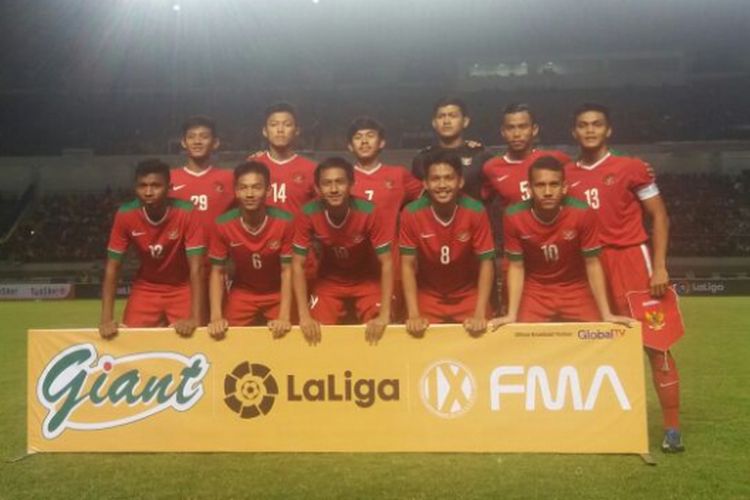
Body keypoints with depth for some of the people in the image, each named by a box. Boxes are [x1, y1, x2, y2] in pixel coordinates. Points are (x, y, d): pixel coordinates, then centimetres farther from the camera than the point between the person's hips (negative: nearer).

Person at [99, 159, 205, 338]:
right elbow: (112, 267, -14)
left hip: (182, 287, -2)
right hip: (145, 288, 2)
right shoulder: (125, 215, -18)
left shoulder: (186, 213, -25)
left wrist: (195, 318, -35)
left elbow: (196, 267, -26)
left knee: (190, 336, -15)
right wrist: (106, 319, -23)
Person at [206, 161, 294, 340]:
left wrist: (284, 316, -27)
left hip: (278, 293, -1)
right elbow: (217, 272, -12)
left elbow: (287, 270, -18)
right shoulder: (223, 225, -19)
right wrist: (216, 317, -23)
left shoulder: (284, 222, -23)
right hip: (242, 293, 1)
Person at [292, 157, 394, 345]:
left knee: (379, 332, -15)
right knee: (318, 333, -12)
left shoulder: (368, 212, -29)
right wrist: (304, 316, -25)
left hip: (366, 281, -1)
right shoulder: (309, 214, -25)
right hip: (329, 282, 1)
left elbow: (386, 263, -23)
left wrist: (384, 315, -31)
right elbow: (298, 265, -18)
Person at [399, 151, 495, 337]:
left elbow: (486, 263, -15)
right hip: (428, 295, 0)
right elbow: (408, 265, -13)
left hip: (468, 294, 0)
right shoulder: (411, 213, -19)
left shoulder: (476, 212, -19)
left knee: (479, 333, -13)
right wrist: (414, 315, -21)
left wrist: (480, 314, -23)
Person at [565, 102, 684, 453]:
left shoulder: (632, 168, -2)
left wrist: (659, 266, -10)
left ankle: (672, 428, 5)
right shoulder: (567, 175, 8)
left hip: (633, 260, -3)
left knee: (655, 342, -2)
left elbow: (659, 217, 0)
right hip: (591, 266, 4)